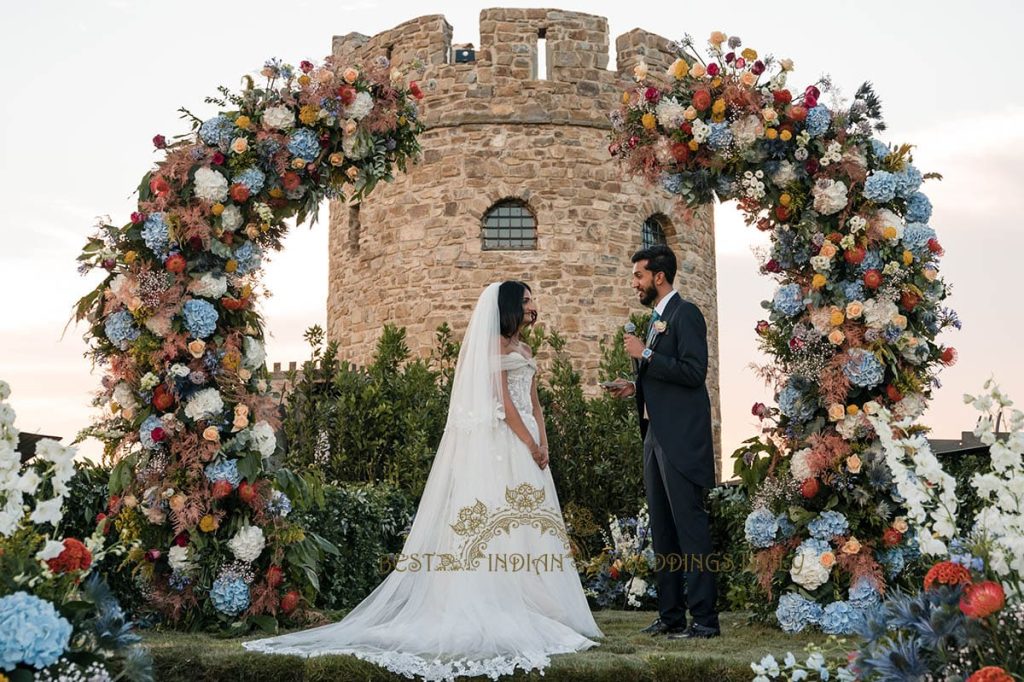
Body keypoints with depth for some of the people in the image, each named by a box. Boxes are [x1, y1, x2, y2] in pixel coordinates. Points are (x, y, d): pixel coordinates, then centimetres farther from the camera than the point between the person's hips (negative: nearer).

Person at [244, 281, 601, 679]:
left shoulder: (525, 351, 20)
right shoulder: (495, 344, -4)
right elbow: (503, 401, -12)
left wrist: (543, 444, 3)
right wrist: (530, 445, -12)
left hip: (526, 444, 8)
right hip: (503, 443, -8)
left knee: (530, 520, 5)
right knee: (505, 518, -9)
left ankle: (529, 612, 7)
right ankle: (500, 614, -7)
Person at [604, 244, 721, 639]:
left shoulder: (685, 314, -9)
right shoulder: (657, 320, 20)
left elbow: (693, 372, -19)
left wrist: (645, 355, -16)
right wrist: (635, 388, 11)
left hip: (681, 439, -10)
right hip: (656, 436, 10)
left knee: (690, 524, -8)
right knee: (662, 529, 11)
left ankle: (704, 618, -3)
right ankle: (671, 615, 18)